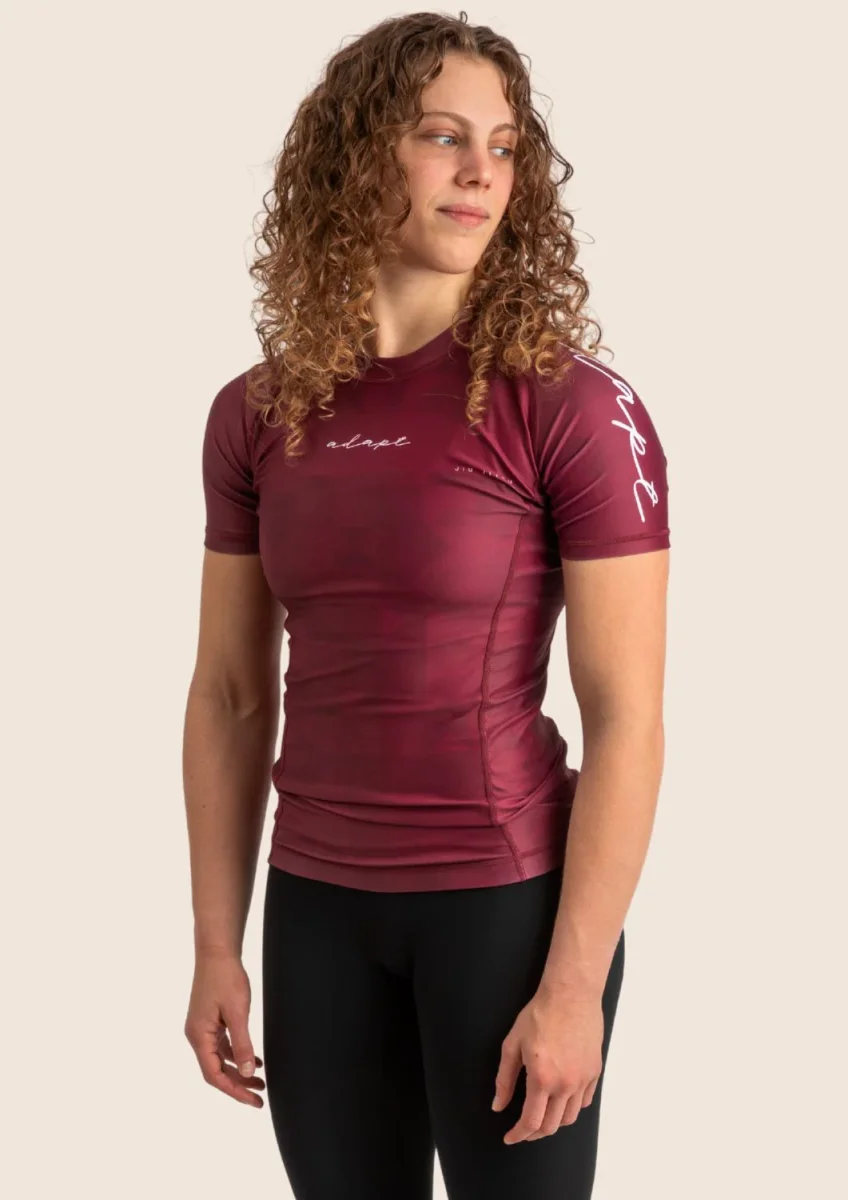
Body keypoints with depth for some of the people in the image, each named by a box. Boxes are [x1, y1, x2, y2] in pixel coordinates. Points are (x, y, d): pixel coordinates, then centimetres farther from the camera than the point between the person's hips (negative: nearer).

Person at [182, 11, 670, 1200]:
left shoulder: (575, 408, -11)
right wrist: (217, 950, 5)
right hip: (314, 904, 4)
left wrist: (575, 985, -14)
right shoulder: (255, 416, 2)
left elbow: (627, 719, -12)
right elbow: (229, 697, 7)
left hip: (510, 895, -4)